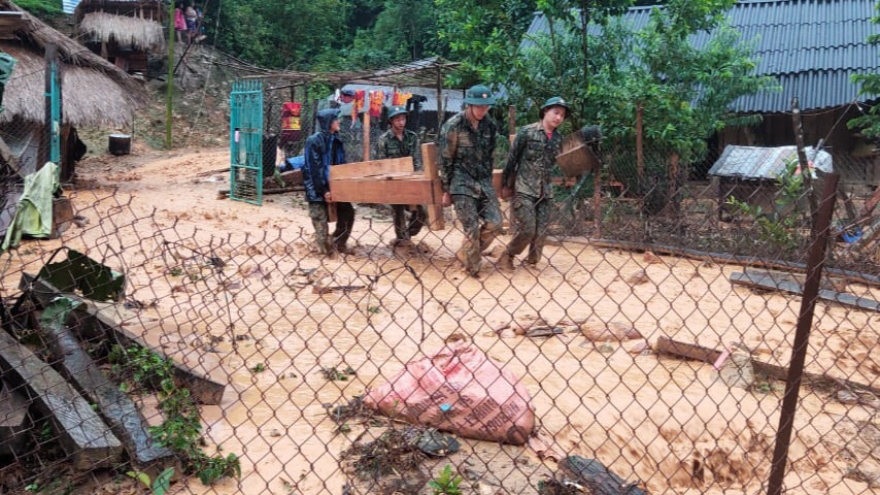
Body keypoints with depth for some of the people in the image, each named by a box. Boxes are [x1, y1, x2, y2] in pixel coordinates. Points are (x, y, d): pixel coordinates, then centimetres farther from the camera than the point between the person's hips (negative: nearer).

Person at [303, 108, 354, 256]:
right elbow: (314, 168, -17)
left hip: (334, 185, 7)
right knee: (320, 219, -1)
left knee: (347, 212, 5)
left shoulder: (336, 140, 7)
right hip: (318, 190, -7)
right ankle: (326, 248, 12)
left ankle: (338, 243, 22)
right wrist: (323, 190, -19)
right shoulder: (314, 140, -14)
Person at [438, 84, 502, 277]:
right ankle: (472, 267, 14)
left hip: (484, 182, 6)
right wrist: (446, 190, -5)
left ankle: (465, 254, 21)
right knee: (472, 230, -6)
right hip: (462, 184, -5)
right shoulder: (453, 126, -11)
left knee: (494, 224, 0)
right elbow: (445, 160, -7)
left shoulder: (489, 124, 4)